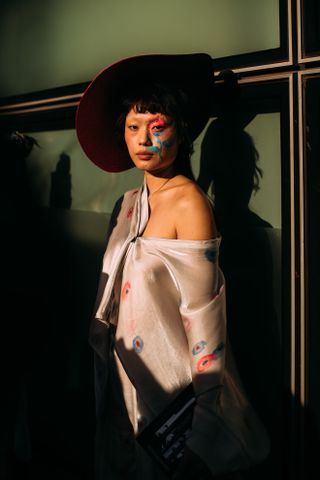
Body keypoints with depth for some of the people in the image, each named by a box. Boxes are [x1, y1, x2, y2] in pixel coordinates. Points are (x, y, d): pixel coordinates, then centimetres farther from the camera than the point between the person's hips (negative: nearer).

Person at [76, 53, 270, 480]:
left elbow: (203, 313, -19)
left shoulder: (190, 203, -18)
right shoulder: (129, 203, 4)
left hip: (170, 381, -7)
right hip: (125, 375, 7)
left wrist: (205, 408, -17)